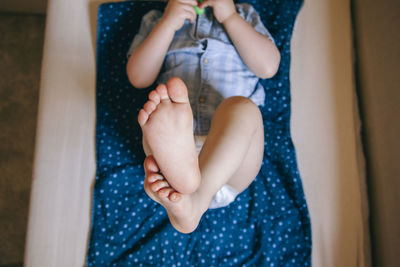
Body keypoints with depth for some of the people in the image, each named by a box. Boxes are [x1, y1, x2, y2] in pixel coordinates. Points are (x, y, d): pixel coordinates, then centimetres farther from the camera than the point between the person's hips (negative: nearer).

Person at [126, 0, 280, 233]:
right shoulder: (156, 20, 22)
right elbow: (139, 77, 5)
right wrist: (168, 24, -3)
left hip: (233, 145, 0)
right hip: (176, 145, 1)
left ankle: (194, 199, -50)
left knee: (242, 107, -30)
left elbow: (269, 66, 4)